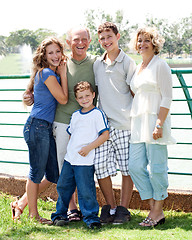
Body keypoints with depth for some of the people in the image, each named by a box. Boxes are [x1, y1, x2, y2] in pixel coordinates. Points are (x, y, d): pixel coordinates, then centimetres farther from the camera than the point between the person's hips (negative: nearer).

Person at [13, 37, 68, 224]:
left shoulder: (52, 73, 16)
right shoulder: (47, 74, -13)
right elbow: (63, 99, -9)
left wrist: (61, 73, 12)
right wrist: (63, 74, -2)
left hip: (46, 128, 10)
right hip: (38, 126, -10)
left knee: (53, 173, 11)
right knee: (37, 172, -1)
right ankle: (33, 215, 9)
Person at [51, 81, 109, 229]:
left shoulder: (97, 114, -6)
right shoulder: (75, 115, 14)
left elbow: (105, 135, -11)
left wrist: (88, 147, -16)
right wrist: (71, 148, 14)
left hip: (85, 161, -7)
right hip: (70, 158, 7)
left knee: (85, 191, -7)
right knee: (63, 186, 11)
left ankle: (91, 217, 4)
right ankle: (60, 214, 24)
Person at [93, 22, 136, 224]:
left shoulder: (127, 63, 1)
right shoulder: (97, 64, 15)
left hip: (124, 124, -4)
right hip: (102, 124, 4)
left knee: (127, 167, 0)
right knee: (100, 166, -3)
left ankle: (123, 208, 11)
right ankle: (110, 206, 12)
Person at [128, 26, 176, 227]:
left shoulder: (160, 65, -4)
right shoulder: (138, 67, 19)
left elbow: (167, 98, -10)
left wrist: (159, 124, -19)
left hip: (154, 120, -8)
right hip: (138, 122, 8)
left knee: (156, 167, -4)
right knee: (135, 166, 2)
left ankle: (158, 212, 5)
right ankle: (153, 208, 11)